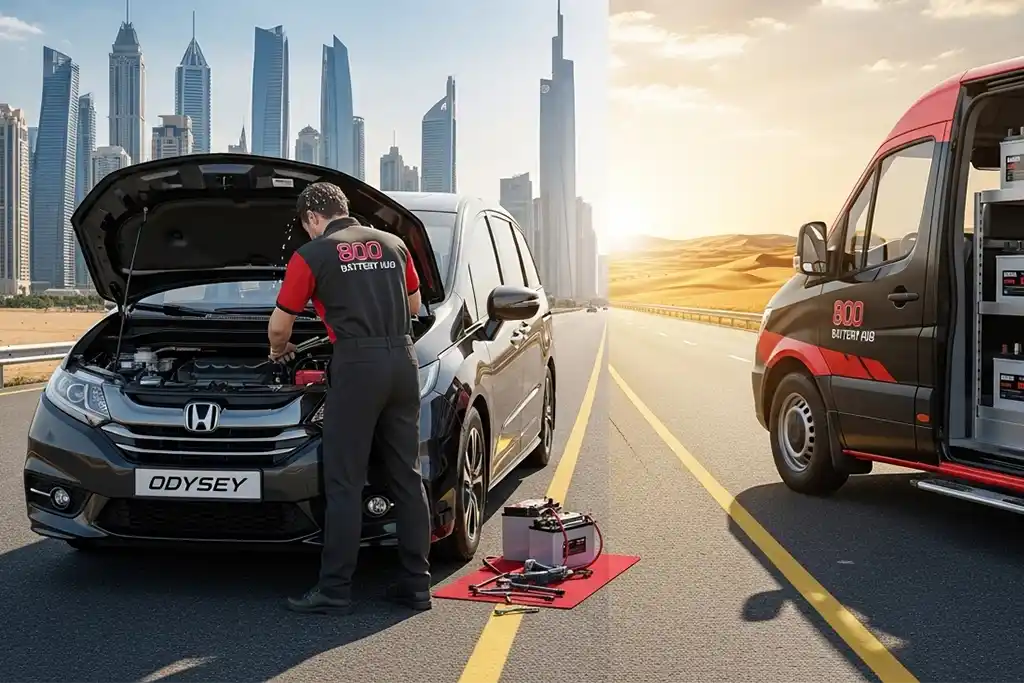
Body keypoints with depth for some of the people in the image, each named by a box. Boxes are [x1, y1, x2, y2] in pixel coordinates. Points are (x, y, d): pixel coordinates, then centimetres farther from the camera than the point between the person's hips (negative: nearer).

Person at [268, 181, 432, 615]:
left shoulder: (312, 255, 2)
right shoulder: (393, 244, 17)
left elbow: (279, 325, 7)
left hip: (357, 365, -5)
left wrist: (279, 351, 29)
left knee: (344, 482, 0)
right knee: (407, 477, 10)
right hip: (403, 360, 6)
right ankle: (416, 584, 14)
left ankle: (334, 590, 3)